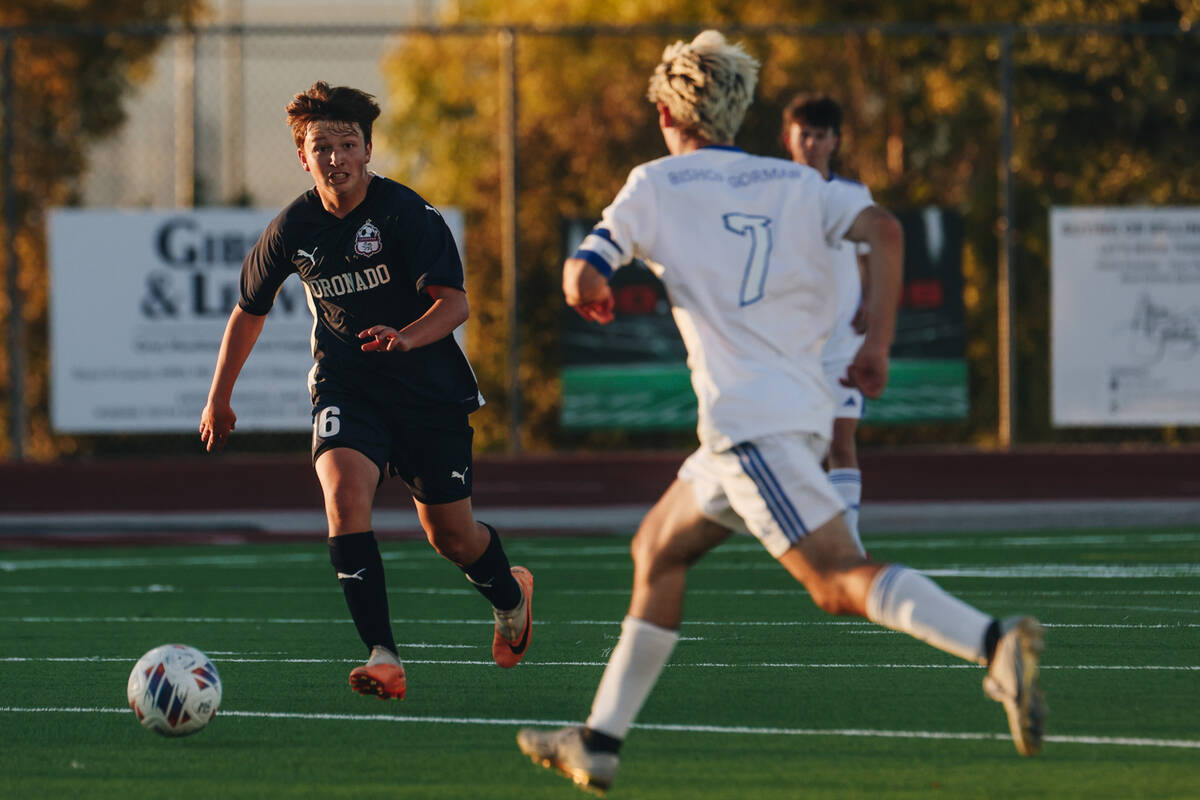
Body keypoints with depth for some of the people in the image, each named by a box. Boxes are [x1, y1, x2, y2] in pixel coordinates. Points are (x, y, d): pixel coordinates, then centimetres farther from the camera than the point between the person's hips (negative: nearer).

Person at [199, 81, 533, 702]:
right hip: (345, 389, 2)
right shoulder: (292, 229, -2)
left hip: (429, 390, -2)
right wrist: (219, 398, 18)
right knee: (344, 491, -27)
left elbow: (454, 303, -21)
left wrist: (407, 337, -41)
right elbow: (249, 309, 14)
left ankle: (509, 594, 43)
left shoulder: (406, 213, -14)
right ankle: (383, 658, -29)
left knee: (451, 537, 6)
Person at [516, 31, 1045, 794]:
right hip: (802, 409, 7)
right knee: (657, 552, 20)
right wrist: (879, 344, 1)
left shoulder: (656, 186, 3)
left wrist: (591, 295, 24)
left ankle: (996, 643, -38)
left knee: (841, 580, -17)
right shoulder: (796, 182, 14)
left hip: (749, 421, -7)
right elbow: (884, 229, -2)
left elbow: (583, 281, 0)